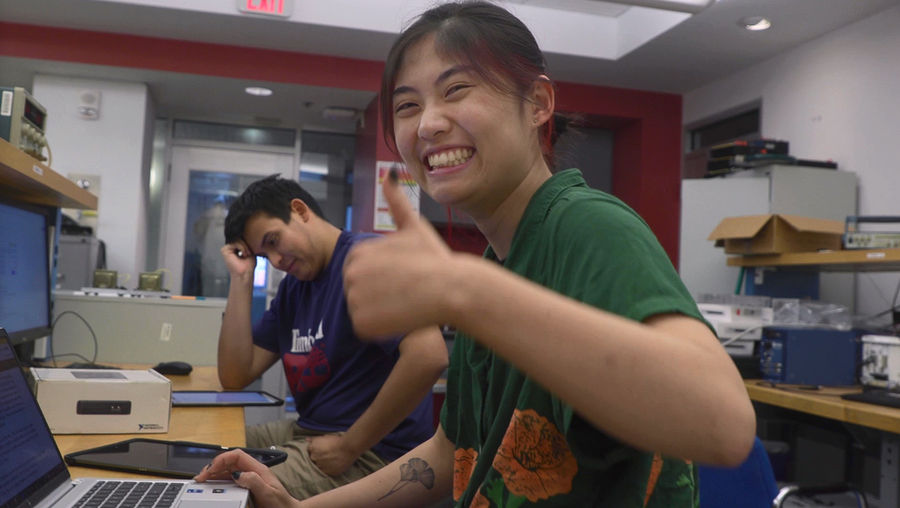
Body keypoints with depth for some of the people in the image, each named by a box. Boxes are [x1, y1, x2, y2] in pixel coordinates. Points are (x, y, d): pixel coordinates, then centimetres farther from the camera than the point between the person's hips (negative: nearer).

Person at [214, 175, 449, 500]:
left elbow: (429, 356, -28)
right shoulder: (292, 287, 12)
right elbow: (236, 376, 9)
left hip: (372, 449, -8)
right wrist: (241, 278, 3)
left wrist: (350, 446, -19)